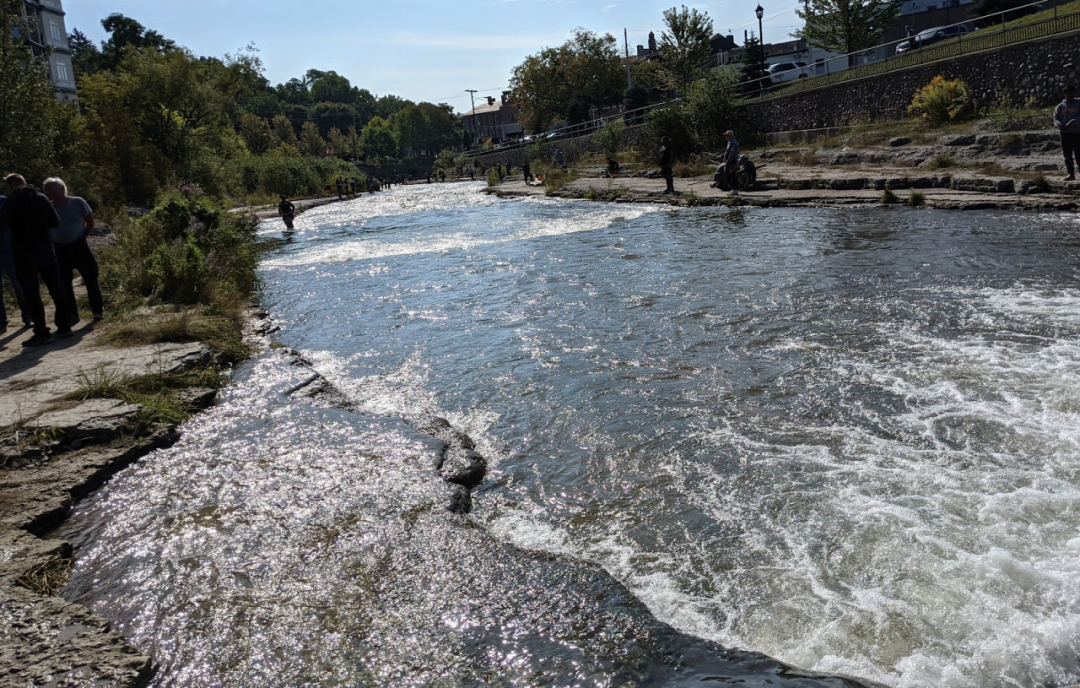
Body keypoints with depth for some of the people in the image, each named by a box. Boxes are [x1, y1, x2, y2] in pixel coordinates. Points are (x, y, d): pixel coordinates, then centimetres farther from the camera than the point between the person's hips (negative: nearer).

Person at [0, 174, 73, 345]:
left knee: (31, 294, -2)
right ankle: (64, 326, 16)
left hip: (25, 253, -5)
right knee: (55, 289, 13)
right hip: (45, 250, 5)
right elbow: (55, 222, 8)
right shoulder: (41, 198, 6)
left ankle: (42, 333, -3)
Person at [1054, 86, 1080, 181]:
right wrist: (1059, 124, -17)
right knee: (1067, 155, 6)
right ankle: (1071, 174, 13)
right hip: (1064, 133, 4)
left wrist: (1072, 122, -27)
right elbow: (1055, 118, 4)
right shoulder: (1060, 106, 11)